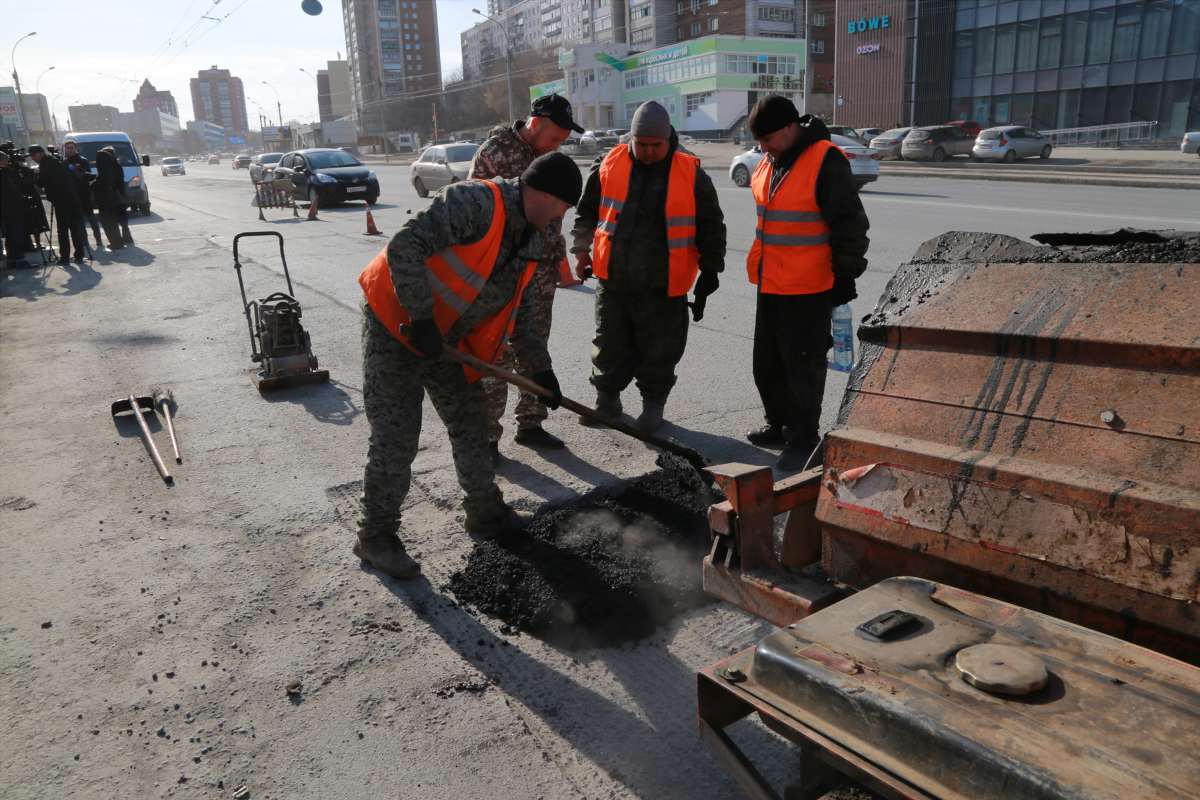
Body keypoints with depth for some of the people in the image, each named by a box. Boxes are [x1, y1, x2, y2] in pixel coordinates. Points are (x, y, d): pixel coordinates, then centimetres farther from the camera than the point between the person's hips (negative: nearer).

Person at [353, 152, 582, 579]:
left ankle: (486, 512, 30)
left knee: (470, 422, 14)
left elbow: (520, 308, 15)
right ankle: (376, 536, 8)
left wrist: (541, 368, 14)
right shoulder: (474, 202, -24)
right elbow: (404, 247, -31)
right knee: (396, 435, -6)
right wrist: (421, 319, -32)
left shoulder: (530, 239, 6)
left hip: (446, 336, 9)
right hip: (396, 324, -9)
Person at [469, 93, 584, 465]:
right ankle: (486, 436, 5)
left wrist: (559, 257, 18)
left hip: (542, 271, 7)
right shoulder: (494, 151, -10)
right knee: (498, 355, -4)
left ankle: (530, 425, 23)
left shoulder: (547, 156, 12)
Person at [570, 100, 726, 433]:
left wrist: (710, 270, 4)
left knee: (659, 352, 7)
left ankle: (653, 405, 26)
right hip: (613, 281, 2)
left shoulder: (692, 175, -4)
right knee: (609, 346, 13)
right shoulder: (608, 166, 1)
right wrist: (582, 250, 7)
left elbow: (712, 227, 4)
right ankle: (607, 400, 31)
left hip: (663, 287, -2)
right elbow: (587, 212, 14)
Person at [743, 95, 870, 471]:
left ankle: (803, 440, 14)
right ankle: (778, 425, 34)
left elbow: (849, 225, -14)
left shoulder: (826, 161, -16)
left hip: (808, 288, -8)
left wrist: (844, 277, -13)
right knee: (767, 361, 17)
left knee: (802, 365, 1)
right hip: (770, 285, 9)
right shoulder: (770, 162, 10)